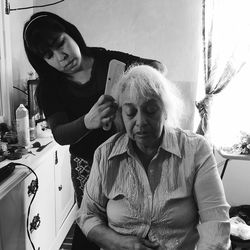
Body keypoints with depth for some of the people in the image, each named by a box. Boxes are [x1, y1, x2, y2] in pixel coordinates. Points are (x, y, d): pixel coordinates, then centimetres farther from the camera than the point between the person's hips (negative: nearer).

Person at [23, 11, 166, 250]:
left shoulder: (108, 60, -4)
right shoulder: (48, 88, -4)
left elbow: (159, 66, -1)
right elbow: (59, 134, -17)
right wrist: (88, 122, -38)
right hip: (88, 164, 0)